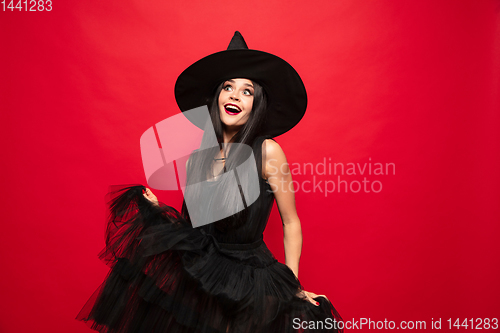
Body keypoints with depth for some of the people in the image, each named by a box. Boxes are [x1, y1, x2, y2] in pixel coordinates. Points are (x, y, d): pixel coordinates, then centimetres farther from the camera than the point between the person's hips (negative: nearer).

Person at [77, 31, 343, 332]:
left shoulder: (267, 151, -15)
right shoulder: (199, 156, -1)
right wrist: (157, 209, -6)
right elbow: (194, 222, 7)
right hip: (198, 272, 4)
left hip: (249, 281, -3)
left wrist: (291, 285, -8)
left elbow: (291, 224, -7)